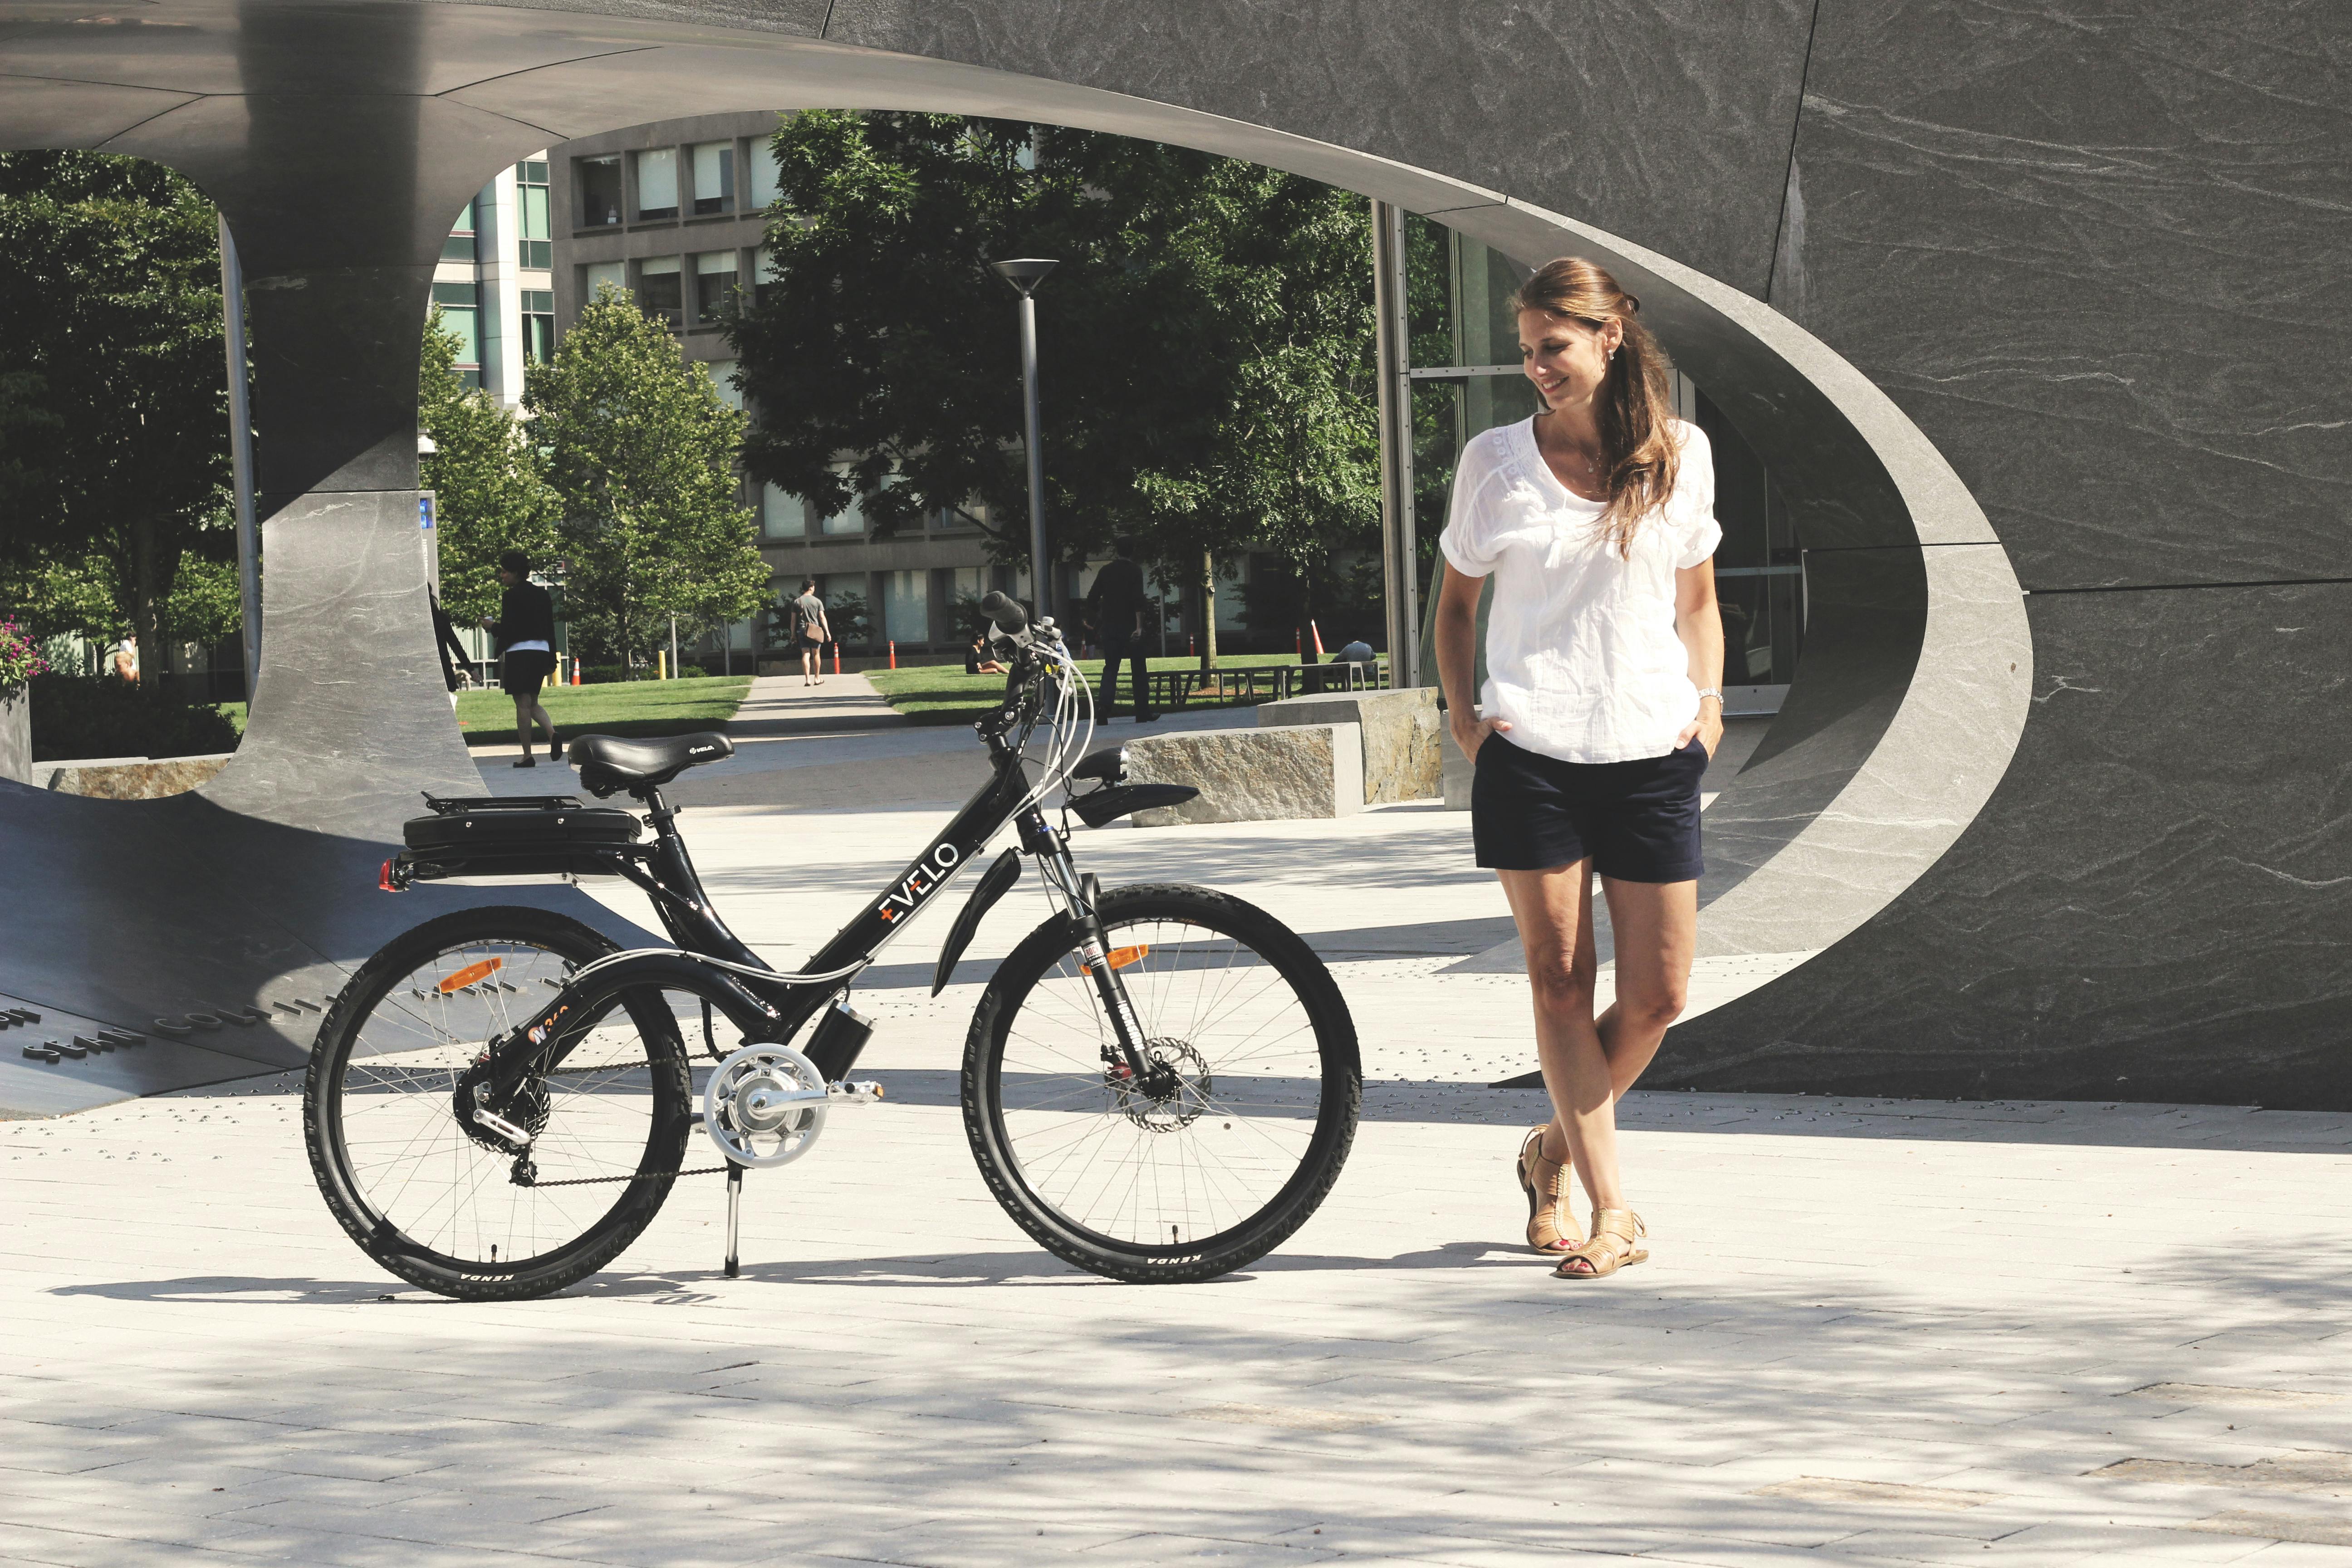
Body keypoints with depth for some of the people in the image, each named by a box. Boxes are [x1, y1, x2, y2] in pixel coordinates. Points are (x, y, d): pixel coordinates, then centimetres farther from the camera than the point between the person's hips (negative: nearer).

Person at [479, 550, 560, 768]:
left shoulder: (512, 596, -10)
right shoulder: (542, 594, 12)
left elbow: (509, 629, -16)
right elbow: (550, 629, 14)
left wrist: (493, 627, 4)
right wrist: (551, 660, 19)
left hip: (519, 652, -7)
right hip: (541, 651, 7)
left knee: (523, 704, -2)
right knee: (533, 703, 17)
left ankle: (527, 756, -2)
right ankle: (552, 732, -10)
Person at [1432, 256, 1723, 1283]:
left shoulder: (1680, 456, 6)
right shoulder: (1495, 462, 3)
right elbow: (1457, 597, 14)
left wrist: (1708, 700, 3)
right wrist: (1459, 709, 1)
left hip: (1652, 758, 1)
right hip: (1531, 759, -1)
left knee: (1658, 997, 1)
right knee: (1560, 985, -2)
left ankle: (1554, 1151, 25)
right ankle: (1610, 1208, 5)